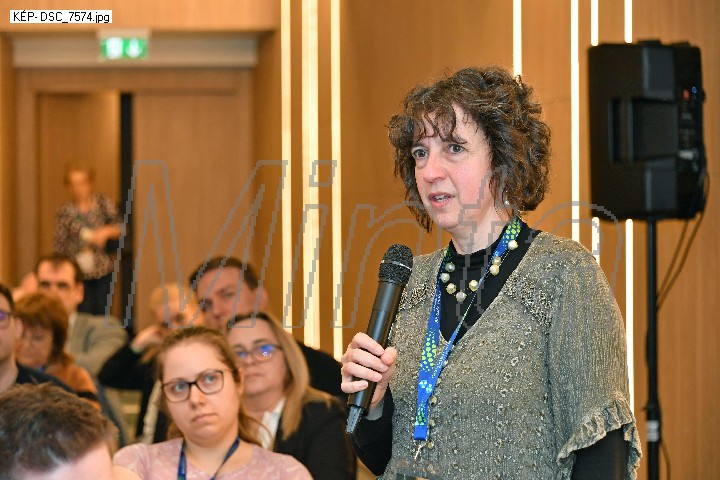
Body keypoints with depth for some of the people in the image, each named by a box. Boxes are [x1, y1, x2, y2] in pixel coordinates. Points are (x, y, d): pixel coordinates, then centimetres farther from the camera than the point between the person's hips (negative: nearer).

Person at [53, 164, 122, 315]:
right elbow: (59, 245, -2)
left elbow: (120, 228, 2)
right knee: (84, 315, -4)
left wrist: (106, 231, -18)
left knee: (102, 314, 3)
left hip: (103, 270, 2)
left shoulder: (103, 203, -1)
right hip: (78, 273, -2)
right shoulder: (65, 212, -5)